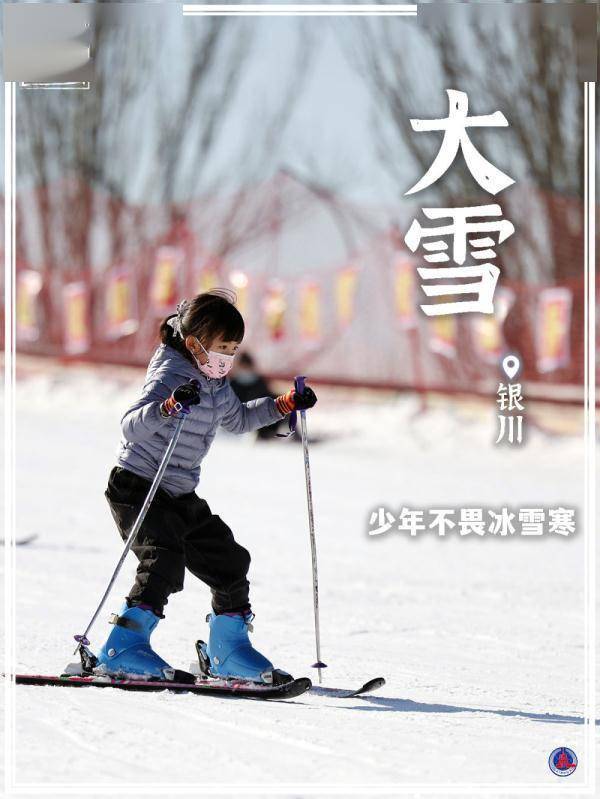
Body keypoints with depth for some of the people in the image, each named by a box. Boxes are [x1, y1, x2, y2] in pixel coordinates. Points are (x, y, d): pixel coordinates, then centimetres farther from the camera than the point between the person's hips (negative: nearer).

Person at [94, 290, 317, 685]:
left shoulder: (216, 383, 8)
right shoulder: (170, 375, -19)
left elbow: (237, 418, 29)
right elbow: (131, 427, -33)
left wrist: (285, 404, 19)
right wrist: (169, 406, -51)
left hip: (181, 496, 9)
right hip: (137, 488, -9)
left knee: (229, 562, 9)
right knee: (165, 560, -27)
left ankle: (229, 651, 24)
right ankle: (123, 649, -26)